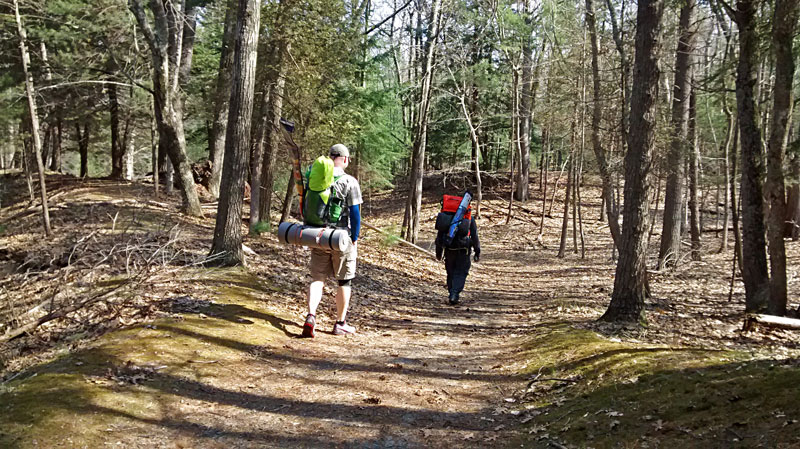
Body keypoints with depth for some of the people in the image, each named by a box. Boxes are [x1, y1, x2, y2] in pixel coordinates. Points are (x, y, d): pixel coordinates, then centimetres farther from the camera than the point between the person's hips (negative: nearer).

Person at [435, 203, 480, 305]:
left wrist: (439, 252, 17)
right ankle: (454, 295, -13)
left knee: (451, 273, 14)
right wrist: (477, 252, 8)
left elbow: (439, 236, 11)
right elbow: (475, 237, 2)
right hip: (463, 251, -2)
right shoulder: (469, 219, 4)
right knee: (460, 273, 2)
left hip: (449, 250, 2)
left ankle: (452, 295, 19)